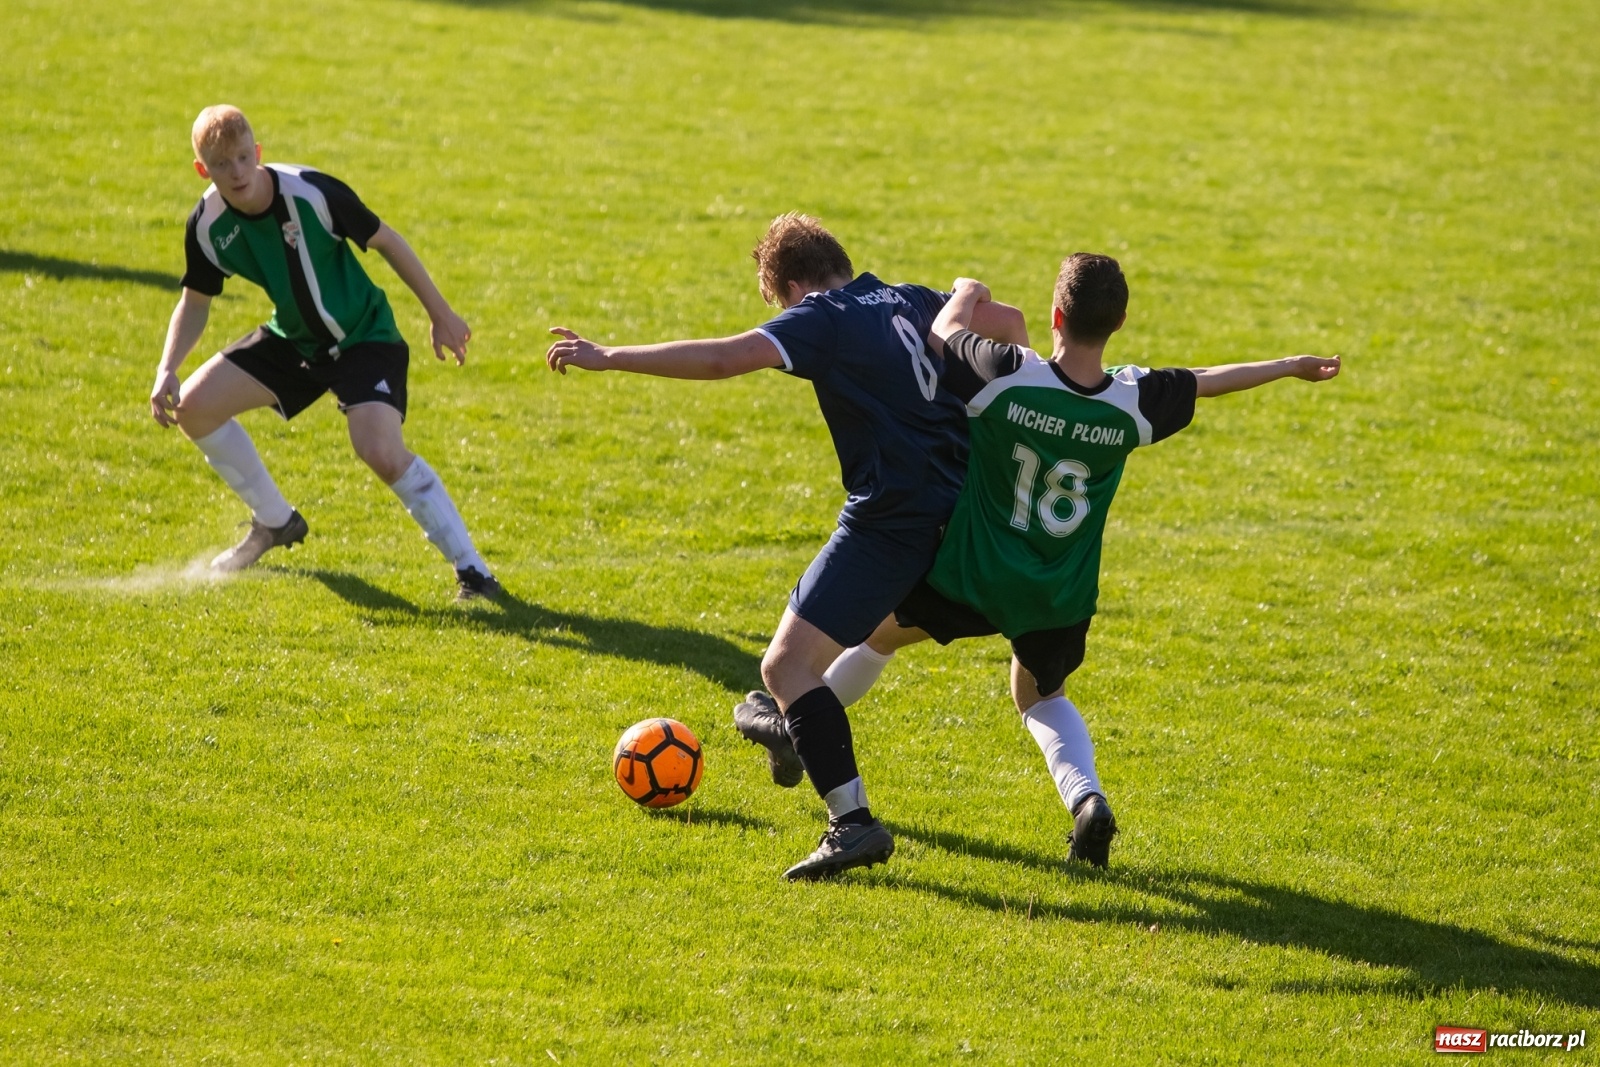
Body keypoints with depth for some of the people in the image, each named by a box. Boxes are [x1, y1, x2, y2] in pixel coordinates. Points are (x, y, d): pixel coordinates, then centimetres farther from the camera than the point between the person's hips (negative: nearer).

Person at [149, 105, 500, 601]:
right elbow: (195, 302, 2)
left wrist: (441, 314, -7)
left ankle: (471, 570, -16)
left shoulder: (312, 193, -27)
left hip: (364, 336, -6)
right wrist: (167, 370, -15)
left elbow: (386, 241, -13)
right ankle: (274, 522, 21)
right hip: (293, 339, 6)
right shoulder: (207, 226, -14)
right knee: (193, 407, -2)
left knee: (382, 452, -28)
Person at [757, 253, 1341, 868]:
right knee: (1041, 697, 28)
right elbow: (1210, 380, 4)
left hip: (974, 579, -3)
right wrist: (1292, 367, 22)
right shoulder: (1134, 402, -15)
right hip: (1062, 599, 3)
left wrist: (966, 294, 16)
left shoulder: (1005, 376, -25)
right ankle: (1086, 797, 2)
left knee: (880, 627, 25)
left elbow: (942, 329, -7)